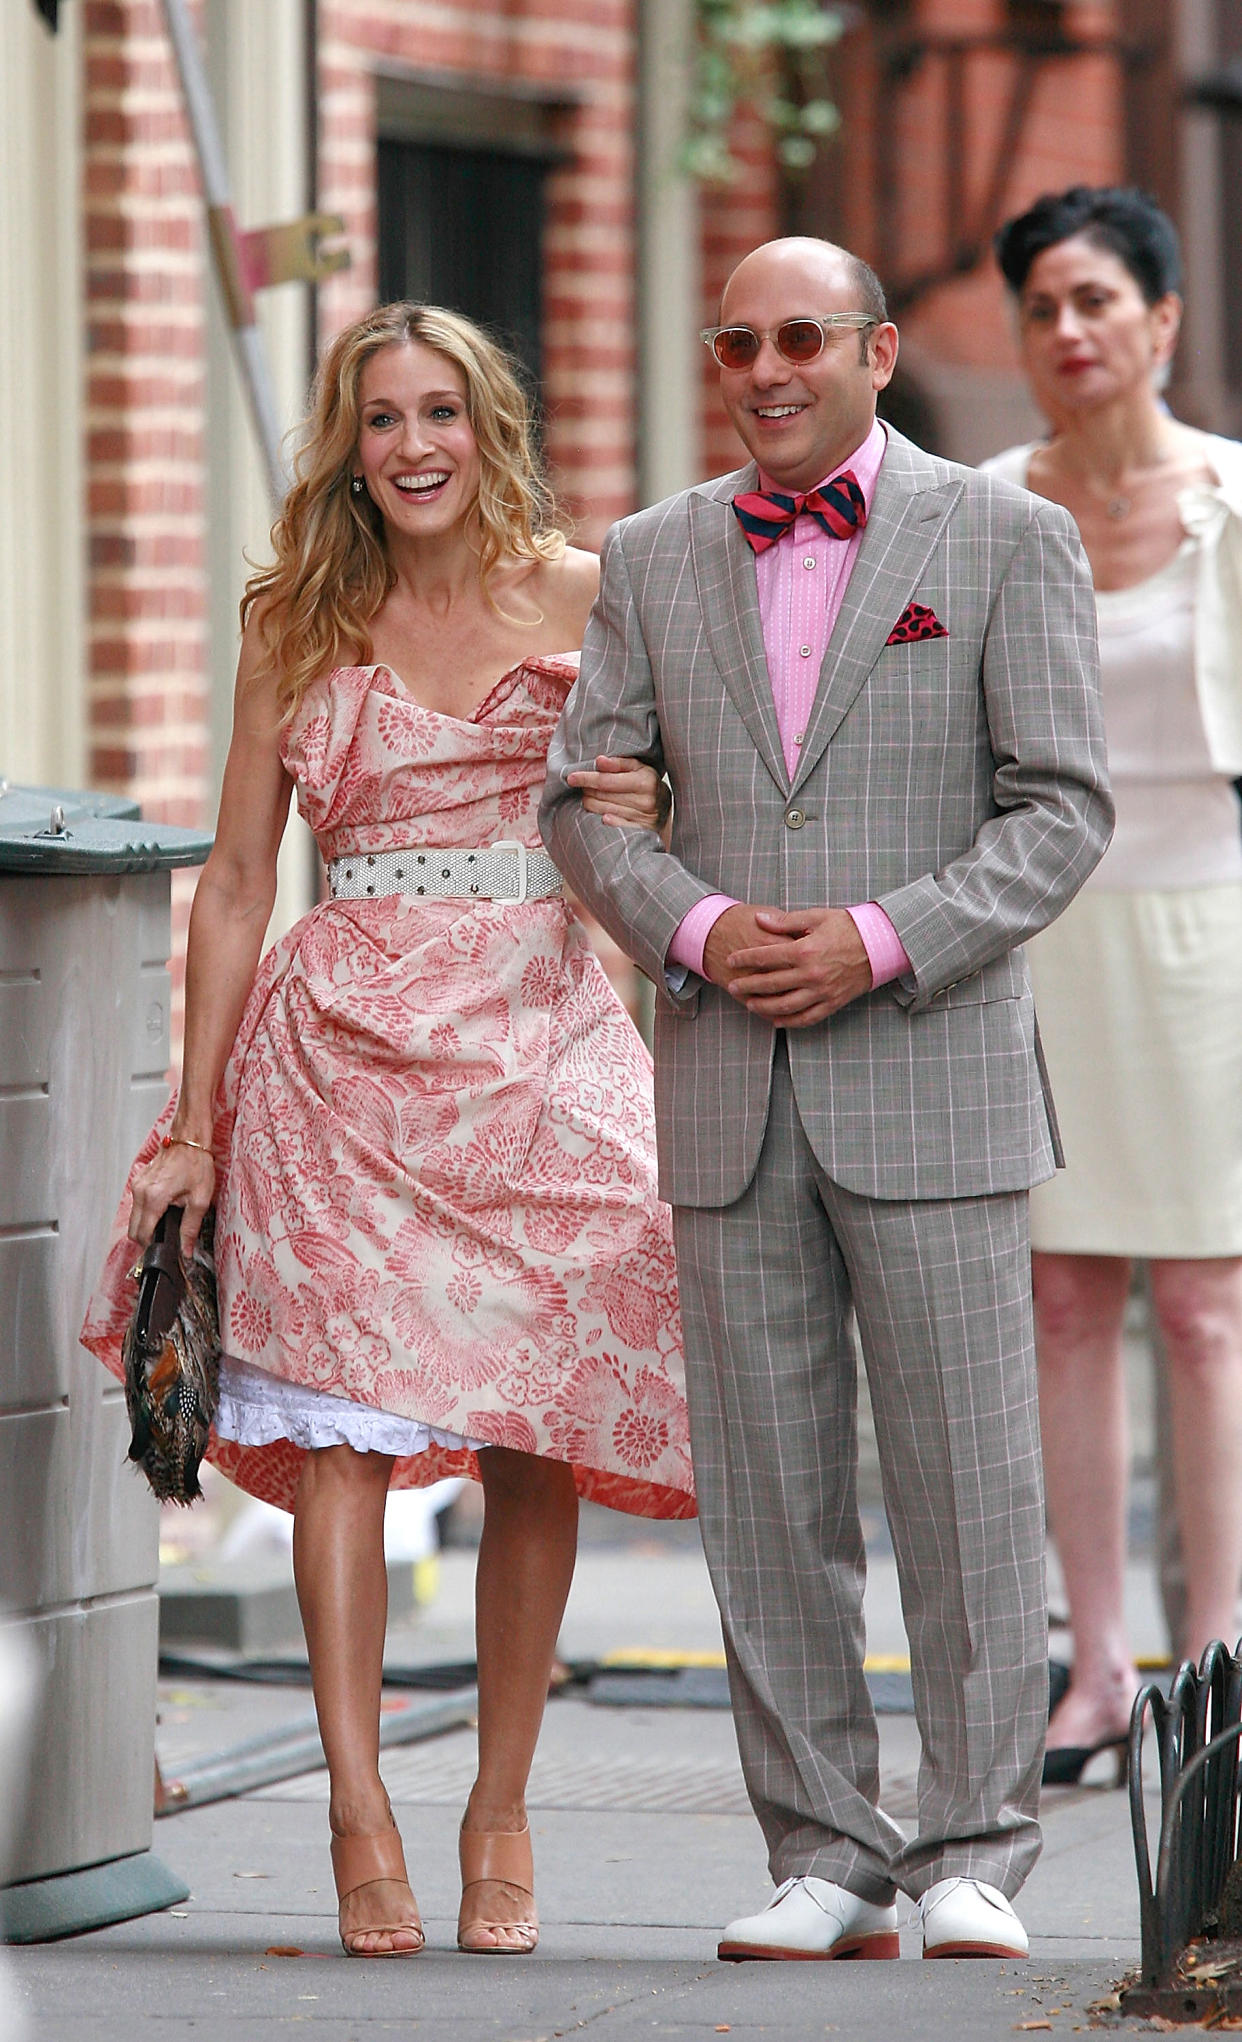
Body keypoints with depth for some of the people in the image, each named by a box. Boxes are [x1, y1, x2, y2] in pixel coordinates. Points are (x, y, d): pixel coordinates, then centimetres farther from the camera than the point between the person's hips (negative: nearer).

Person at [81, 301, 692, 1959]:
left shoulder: (583, 596, 6)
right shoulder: (299, 625, 8)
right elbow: (236, 881, 8)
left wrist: (652, 812, -11)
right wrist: (193, 1122, 5)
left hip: (538, 1042, 0)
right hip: (345, 1046, 0)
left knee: (534, 1444, -1)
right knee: (343, 1420, -12)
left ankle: (501, 1810, 10)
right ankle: (359, 1811, -16)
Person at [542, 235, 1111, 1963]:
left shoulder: (1006, 541, 2)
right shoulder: (655, 558, 12)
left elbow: (1063, 809, -2)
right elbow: (582, 796, 11)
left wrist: (882, 941, -14)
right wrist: (697, 927, -8)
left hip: (932, 1085, -3)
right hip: (732, 1100, 3)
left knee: (968, 1483, -3)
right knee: (769, 1496, 3)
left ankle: (972, 1861, 4)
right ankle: (824, 1866, 9)